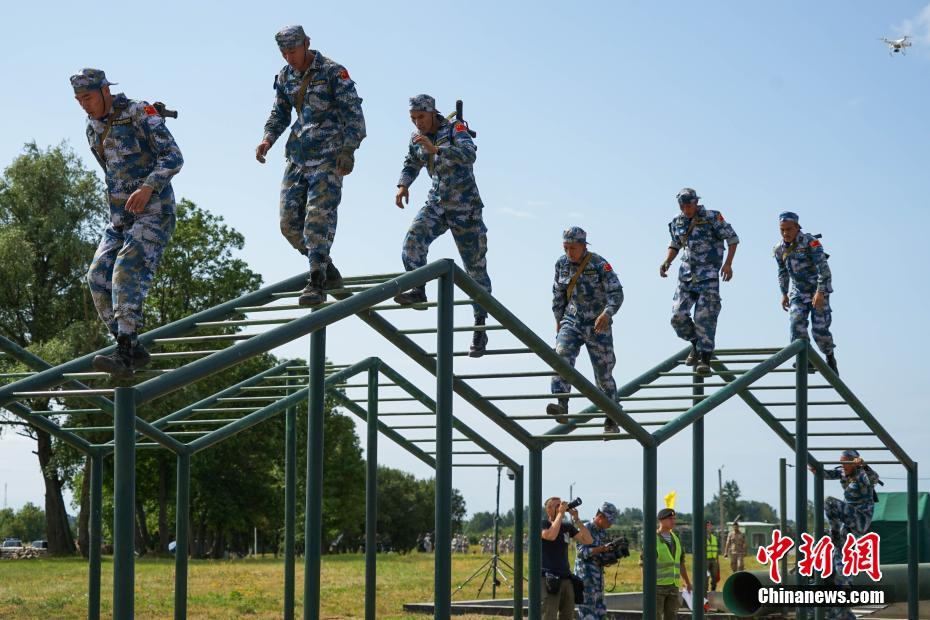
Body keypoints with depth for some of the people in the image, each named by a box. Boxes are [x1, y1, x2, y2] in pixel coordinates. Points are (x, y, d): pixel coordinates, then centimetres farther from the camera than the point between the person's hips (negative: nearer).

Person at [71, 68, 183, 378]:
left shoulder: (140, 113, -9)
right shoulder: (93, 129, 13)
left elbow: (173, 156, -17)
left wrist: (148, 188, -31)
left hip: (154, 212, -8)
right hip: (120, 218, 8)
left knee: (127, 271, -24)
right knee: (99, 277, -6)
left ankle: (124, 354, -31)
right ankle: (133, 350, 1)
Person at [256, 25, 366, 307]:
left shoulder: (333, 72, -9)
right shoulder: (285, 76, 11)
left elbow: (353, 112, -10)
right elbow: (280, 113, 22)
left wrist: (349, 150, -19)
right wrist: (267, 139, 4)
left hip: (328, 156, -7)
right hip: (297, 156, 7)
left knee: (318, 218, -16)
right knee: (289, 222, 1)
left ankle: (317, 285, -14)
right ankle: (329, 273, 15)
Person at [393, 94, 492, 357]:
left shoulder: (455, 130, -12)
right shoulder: (418, 139, 6)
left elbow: (469, 154, -31)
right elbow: (411, 164, 23)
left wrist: (435, 149, -43)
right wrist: (403, 185, 3)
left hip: (465, 207, -5)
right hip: (437, 203, 5)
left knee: (475, 266, -2)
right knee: (413, 237, -26)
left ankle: (480, 328, 3)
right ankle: (418, 291, -29)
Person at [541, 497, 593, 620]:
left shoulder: (567, 527, 13)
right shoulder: (543, 524, -3)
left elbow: (588, 540, 5)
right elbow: (551, 536, -24)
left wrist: (576, 518, -3)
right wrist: (561, 513, -15)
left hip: (566, 578, 6)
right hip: (548, 579, -6)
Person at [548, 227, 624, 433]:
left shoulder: (600, 265, -13)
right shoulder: (562, 264, 2)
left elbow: (616, 293, -19)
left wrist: (607, 313, -36)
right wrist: (558, 320, 18)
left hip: (597, 325, -3)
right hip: (572, 321, 3)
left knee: (604, 374, 4)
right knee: (562, 357, -25)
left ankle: (611, 421, 20)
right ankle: (562, 407, -38)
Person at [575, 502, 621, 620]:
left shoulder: (603, 533, 13)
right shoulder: (586, 529, -10)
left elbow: (605, 561, 16)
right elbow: (581, 552, -20)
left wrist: (616, 554, -5)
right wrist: (603, 548, -27)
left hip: (598, 577, 8)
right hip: (586, 577, -8)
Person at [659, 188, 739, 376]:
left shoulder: (712, 218, -9)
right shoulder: (677, 223, 6)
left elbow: (732, 238, -4)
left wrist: (728, 264, -14)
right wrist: (666, 263, 5)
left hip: (708, 275, -5)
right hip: (687, 274, 5)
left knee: (704, 316, -12)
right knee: (678, 316, -2)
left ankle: (705, 360, -8)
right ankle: (696, 344, 23)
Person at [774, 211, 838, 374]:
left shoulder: (810, 242, -19)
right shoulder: (780, 250, 0)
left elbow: (823, 267, -25)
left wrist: (820, 292, -31)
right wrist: (784, 294, 14)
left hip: (818, 291, -5)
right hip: (798, 292, 5)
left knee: (820, 329, -7)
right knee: (796, 321, -19)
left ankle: (830, 358, 19)